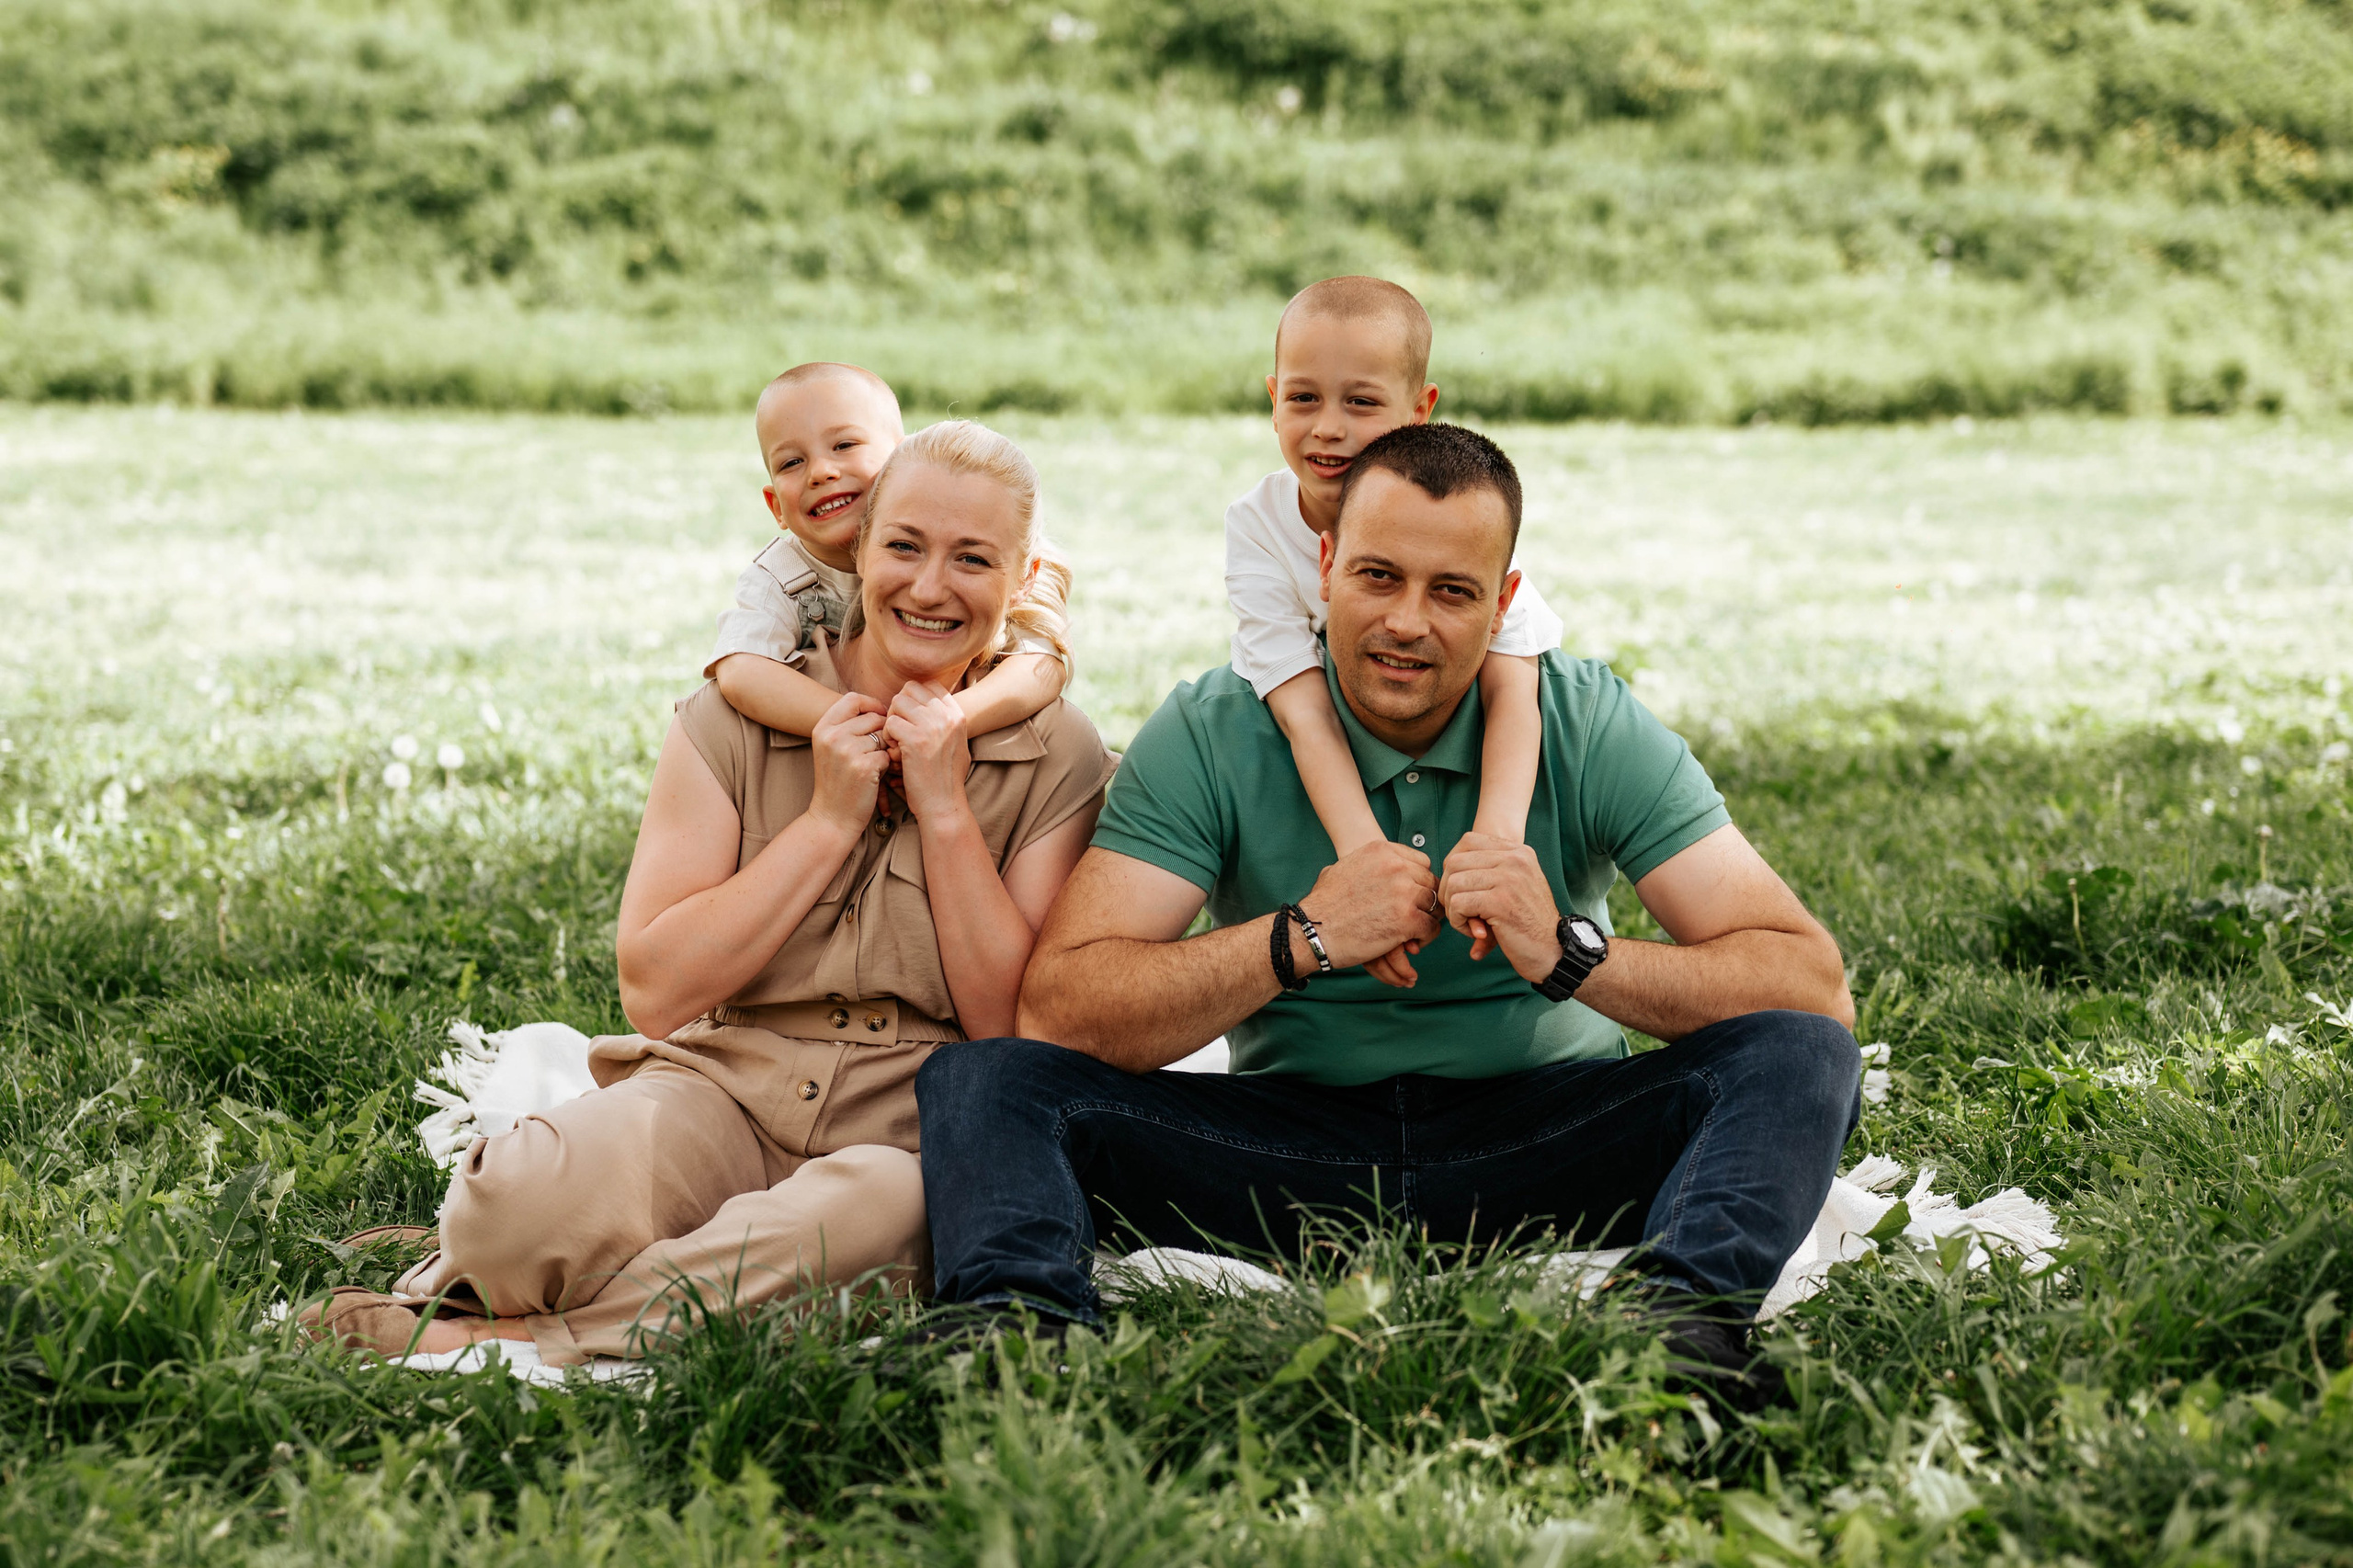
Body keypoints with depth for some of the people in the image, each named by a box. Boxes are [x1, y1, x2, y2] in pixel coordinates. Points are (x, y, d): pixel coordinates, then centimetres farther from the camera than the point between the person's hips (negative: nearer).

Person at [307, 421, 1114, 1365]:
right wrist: (830, 821, -8)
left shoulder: (1059, 760, 5)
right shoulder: (735, 719, 5)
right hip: (722, 1089, -1)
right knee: (532, 1200, -37)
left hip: (907, 1139, 1)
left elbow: (1024, 1030, -2)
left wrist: (945, 810, -8)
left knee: (880, 1208, -40)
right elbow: (655, 991, -4)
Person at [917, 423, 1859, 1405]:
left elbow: (1813, 987, -13)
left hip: (1537, 1134, 0)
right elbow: (1059, 1011, -15)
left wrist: (1570, 951, -27)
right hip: (1292, 1143, 1)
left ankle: (1688, 1318, -50)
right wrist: (1305, 938, -26)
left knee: (1799, 1060, -25)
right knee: (981, 1079, -18)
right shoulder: (1210, 735, -6)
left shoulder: (1592, 728, -6)